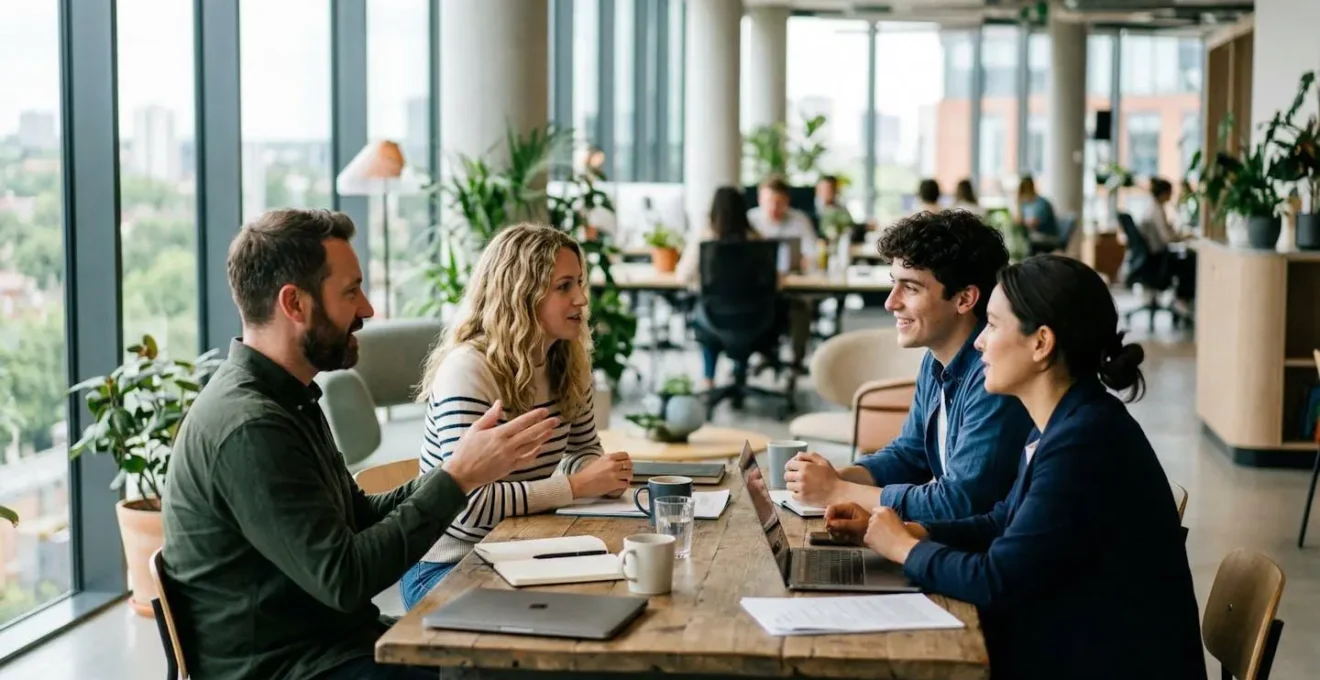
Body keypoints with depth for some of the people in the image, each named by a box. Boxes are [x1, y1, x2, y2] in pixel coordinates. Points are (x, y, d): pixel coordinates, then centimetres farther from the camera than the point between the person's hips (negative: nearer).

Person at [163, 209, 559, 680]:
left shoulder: (284, 398, 10)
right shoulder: (249, 428, -22)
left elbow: (359, 517, 13)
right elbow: (345, 579, -24)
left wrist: (460, 471, -1)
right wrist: (458, 477, -21)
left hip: (331, 640, 9)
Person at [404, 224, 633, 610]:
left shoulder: (568, 366, 3)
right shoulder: (468, 369, -21)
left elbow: (584, 452, 19)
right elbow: (469, 503, -28)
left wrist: (606, 475, -5)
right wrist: (577, 486, -24)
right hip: (447, 570, -7)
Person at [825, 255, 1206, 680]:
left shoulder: (1085, 442, -24)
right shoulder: (1064, 424, 6)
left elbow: (996, 581, -22)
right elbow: (1003, 525, 15)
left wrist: (904, 548, -6)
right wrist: (899, 531, 4)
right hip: (1070, 645, 8)